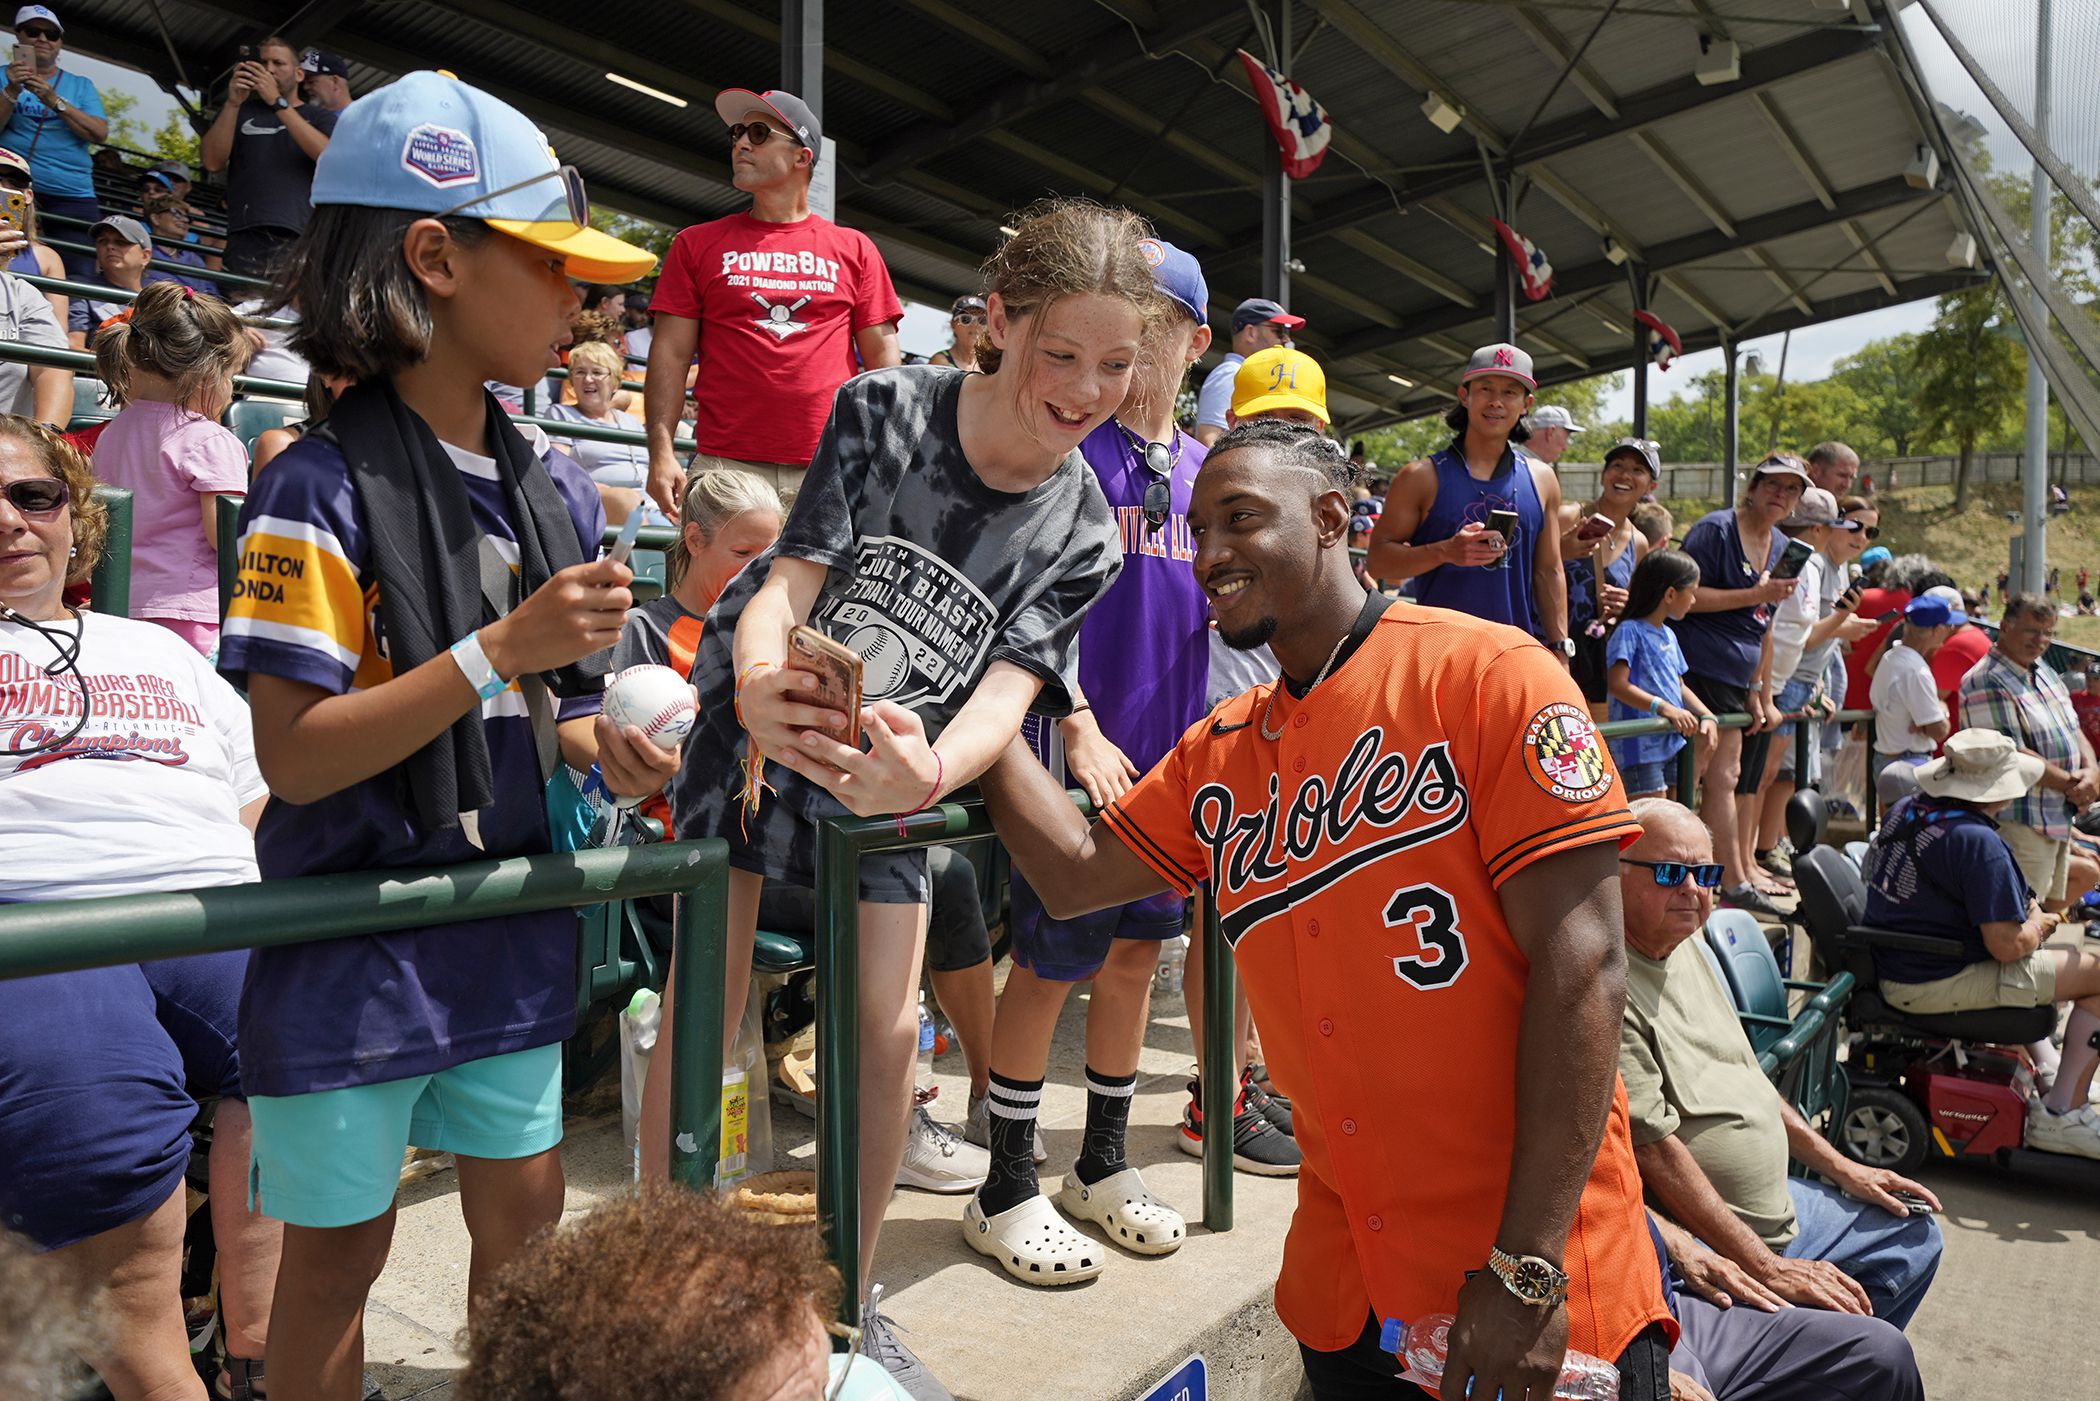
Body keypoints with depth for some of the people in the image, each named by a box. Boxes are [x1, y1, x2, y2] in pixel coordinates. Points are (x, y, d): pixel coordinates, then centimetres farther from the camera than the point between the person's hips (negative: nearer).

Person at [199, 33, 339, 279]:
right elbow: (212, 161, 9)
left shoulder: (320, 117, 19)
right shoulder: (239, 111, 23)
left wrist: (277, 102, -8)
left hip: (302, 239, -1)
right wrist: (233, 103, -1)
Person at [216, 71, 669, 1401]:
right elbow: (296, 756, -20)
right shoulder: (323, 492, -16)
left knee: (525, 1208, 16)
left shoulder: (557, 490, 3)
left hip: (510, 930, 5)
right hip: (351, 949, -5)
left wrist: (604, 739, -8)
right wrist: (502, 650, -26)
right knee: (340, 1243, 13)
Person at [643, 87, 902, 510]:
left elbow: (882, 356, 11)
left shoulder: (854, 249, 14)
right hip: (726, 467, 0)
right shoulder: (697, 244, 14)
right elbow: (671, 353, 8)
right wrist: (661, 453, -4)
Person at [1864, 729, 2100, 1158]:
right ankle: (2061, 1115, 6)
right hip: (1934, 986, -9)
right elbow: (2008, 946, -23)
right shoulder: (1978, 842, -23)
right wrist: (2037, 927, 0)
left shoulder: (1903, 810, 4)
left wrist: (2024, 908, 15)